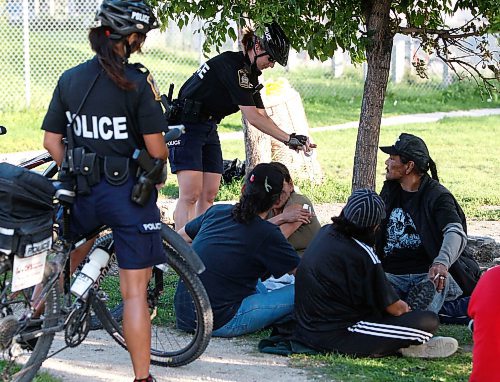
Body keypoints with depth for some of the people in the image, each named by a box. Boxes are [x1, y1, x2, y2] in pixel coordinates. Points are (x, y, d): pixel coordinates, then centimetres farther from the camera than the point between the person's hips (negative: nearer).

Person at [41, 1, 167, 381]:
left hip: (83, 191, 5)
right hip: (129, 193, -5)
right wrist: (160, 164, 10)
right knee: (135, 291, -1)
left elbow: (51, 141, 6)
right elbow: (156, 148, -12)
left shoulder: (69, 79, 2)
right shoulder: (138, 82, -12)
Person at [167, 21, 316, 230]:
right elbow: (253, 118, -24)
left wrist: (289, 140, -6)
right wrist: (288, 138, -24)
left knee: (209, 194, 2)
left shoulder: (249, 73, 8)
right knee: (191, 194, -15)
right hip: (186, 126, -9)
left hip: (208, 128, 9)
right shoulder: (231, 66, -21)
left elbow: (263, 116, 7)